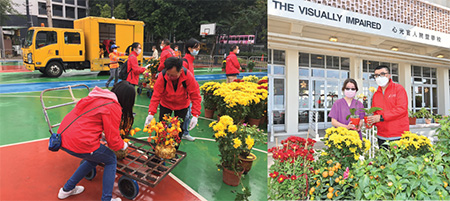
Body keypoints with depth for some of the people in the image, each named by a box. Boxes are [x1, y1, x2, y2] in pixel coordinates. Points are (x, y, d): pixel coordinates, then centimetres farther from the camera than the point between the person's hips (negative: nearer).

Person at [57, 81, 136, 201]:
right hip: (80, 143, -9)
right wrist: (123, 145, 10)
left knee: (94, 159, 29)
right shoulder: (114, 107, -12)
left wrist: (101, 135, 33)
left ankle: (67, 189, 39)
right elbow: (113, 141, -10)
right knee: (111, 160, 12)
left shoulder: (97, 97, 13)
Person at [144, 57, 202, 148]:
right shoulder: (162, 76, -28)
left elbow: (195, 96, -27)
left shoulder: (189, 76, -31)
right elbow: (156, 95, -25)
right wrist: (151, 113, -34)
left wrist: (195, 115, -33)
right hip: (165, 104, 0)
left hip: (182, 106, 0)